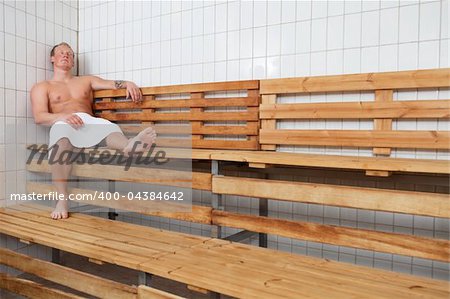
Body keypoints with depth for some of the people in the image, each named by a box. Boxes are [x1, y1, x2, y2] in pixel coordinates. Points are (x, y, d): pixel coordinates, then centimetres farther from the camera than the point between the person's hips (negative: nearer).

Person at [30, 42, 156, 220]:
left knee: (109, 126, -34)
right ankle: (62, 199, -47)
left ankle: (130, 146, -71)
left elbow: (112, 84, 17)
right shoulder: (42, 87, 23)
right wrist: (63, 116, -18)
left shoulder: (86, 80, 33)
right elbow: (39, 117, 4)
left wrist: (128, 83, -8)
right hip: (63, 123, -2)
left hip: (90, 122, 2)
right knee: (62, 133, -40)